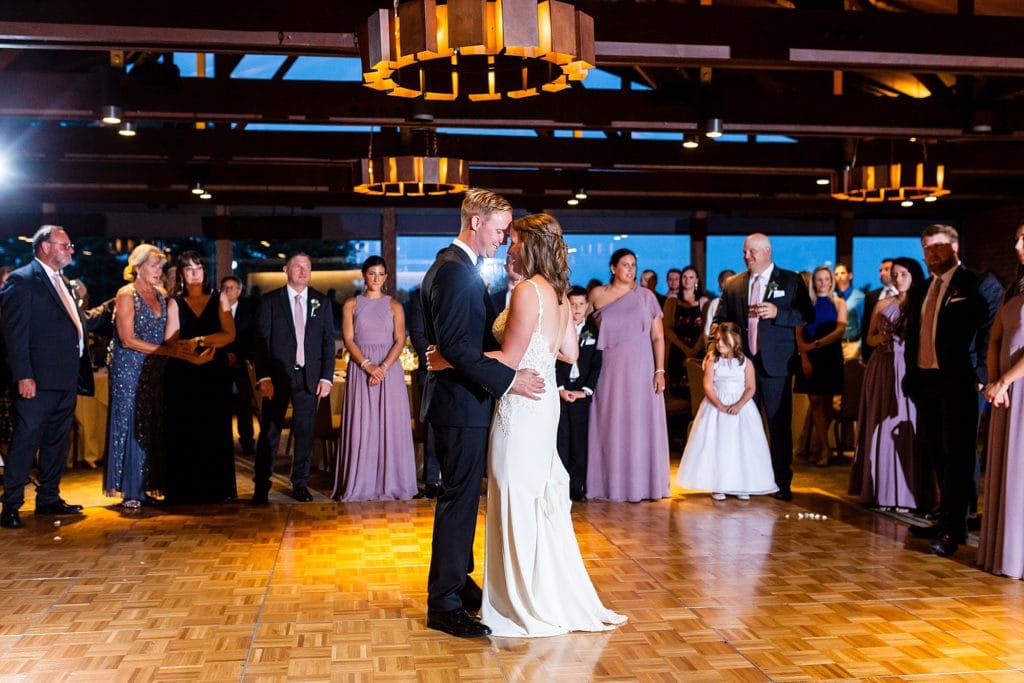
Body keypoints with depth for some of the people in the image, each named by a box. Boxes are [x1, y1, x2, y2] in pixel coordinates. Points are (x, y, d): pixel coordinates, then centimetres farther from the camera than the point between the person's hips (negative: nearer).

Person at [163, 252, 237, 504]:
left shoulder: (219, 299, 7)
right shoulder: (175, 303, 6)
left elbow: (229, 335, -4)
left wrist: (197, 341, -13)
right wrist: (209, 342, -17)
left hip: (215, 373, 0)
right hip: (182, 376, 0)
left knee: (214, 432, 1)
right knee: (184, 433, -1)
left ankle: (215, 489, 8)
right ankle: (184, 490, 5)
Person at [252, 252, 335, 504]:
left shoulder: (322, 301, 9)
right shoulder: (270, 300, 3)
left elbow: (328, 341, 7)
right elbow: (261, 341, -2)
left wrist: (327, 377, -2)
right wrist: (263, 378, -11)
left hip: (310, 377, 2)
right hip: (278, 376, -2)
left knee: (305, 433, 6)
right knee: (269, 432, -1)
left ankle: (300, 484, 17)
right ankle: (261, 487, 6)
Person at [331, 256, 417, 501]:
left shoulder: (394, 306, 8)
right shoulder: (351, 305, 8)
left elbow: (400, 340, -1)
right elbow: (348, 339, -1)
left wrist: (384, 367, -15)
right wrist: (367, 365, -15)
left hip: (389, 369, 0)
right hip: (359, 369, 0)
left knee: (390, 424, 0)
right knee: (361, 425, -1)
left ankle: (391, 482, 7)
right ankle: (360, 483, 5)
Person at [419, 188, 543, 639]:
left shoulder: (460, 267, 16)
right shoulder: (454, 271, -17)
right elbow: (454, 346, -25)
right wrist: (508, 379, -24)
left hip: (464, 400, 10)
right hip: (461, 402, -10)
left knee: (463, 497, 18)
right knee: (459, 499, -3)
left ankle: (457, 582, 31)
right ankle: (444, 605, 6)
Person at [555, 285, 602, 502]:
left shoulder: (594, 331, 8)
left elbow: (596, 365, 5)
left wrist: (584, 390, -5)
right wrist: (560, 389, -8)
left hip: (582, 392, 1)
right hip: (559, 391, -1)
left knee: (580, 441, 0)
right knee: (560, 440, -3)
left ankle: (578, 488, 6)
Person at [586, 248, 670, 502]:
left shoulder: (645, 296, 3)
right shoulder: (597, 295, 5)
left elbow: (658, 336, 1)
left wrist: (660, 370, -8)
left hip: (641, 368, -1)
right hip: (609, 368, 1)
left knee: (641, 424, 1)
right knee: (610, 425, 3)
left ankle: (642, 483, 9)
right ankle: (612, 483, 11)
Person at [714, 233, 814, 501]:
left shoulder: (791, 281, 3)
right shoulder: (732, 284, 11)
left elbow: (807, 315, -2)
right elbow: (720, 320, 13)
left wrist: (777, 313, -17)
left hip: (775, 364, -3)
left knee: (779, 424, 2)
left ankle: (782, 483, 10)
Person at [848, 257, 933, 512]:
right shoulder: (883, 304, 13)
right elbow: (869, 338, 15)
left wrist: (907, 338, -19)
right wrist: (881, 338, -5)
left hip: (911, 372, -3)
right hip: (882, 371, 4)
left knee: (906, 427, -5)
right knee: (881, 426, 4)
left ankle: (908, 492, 0)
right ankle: (881, 489, 10)